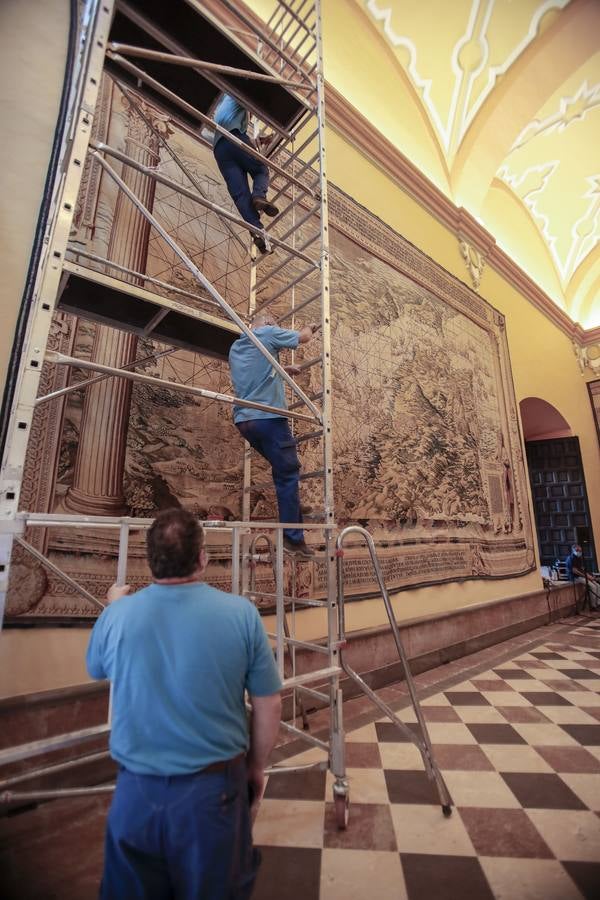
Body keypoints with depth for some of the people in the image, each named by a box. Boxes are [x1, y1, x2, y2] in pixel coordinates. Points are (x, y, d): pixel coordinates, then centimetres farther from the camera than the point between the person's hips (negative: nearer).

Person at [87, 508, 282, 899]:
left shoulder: (117, 615, -15)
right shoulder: (241, 613, -18)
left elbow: (96, 670, 9)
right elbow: (269, 705, -8)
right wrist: (257, 765, 11)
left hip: (138, 788, 2)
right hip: (215, 786, -1)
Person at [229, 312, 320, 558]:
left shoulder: (235, 347, 23)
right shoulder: (268, 333, 2)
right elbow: (302, 337, 15)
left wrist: (282, 370, 34)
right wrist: (311, 327, 36)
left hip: (244, 419, 8)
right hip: (268, 417, -8)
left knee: (282, 469, 18)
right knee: (288, 475, -5)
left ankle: (291, 524, 20)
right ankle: (293, 538, -4)